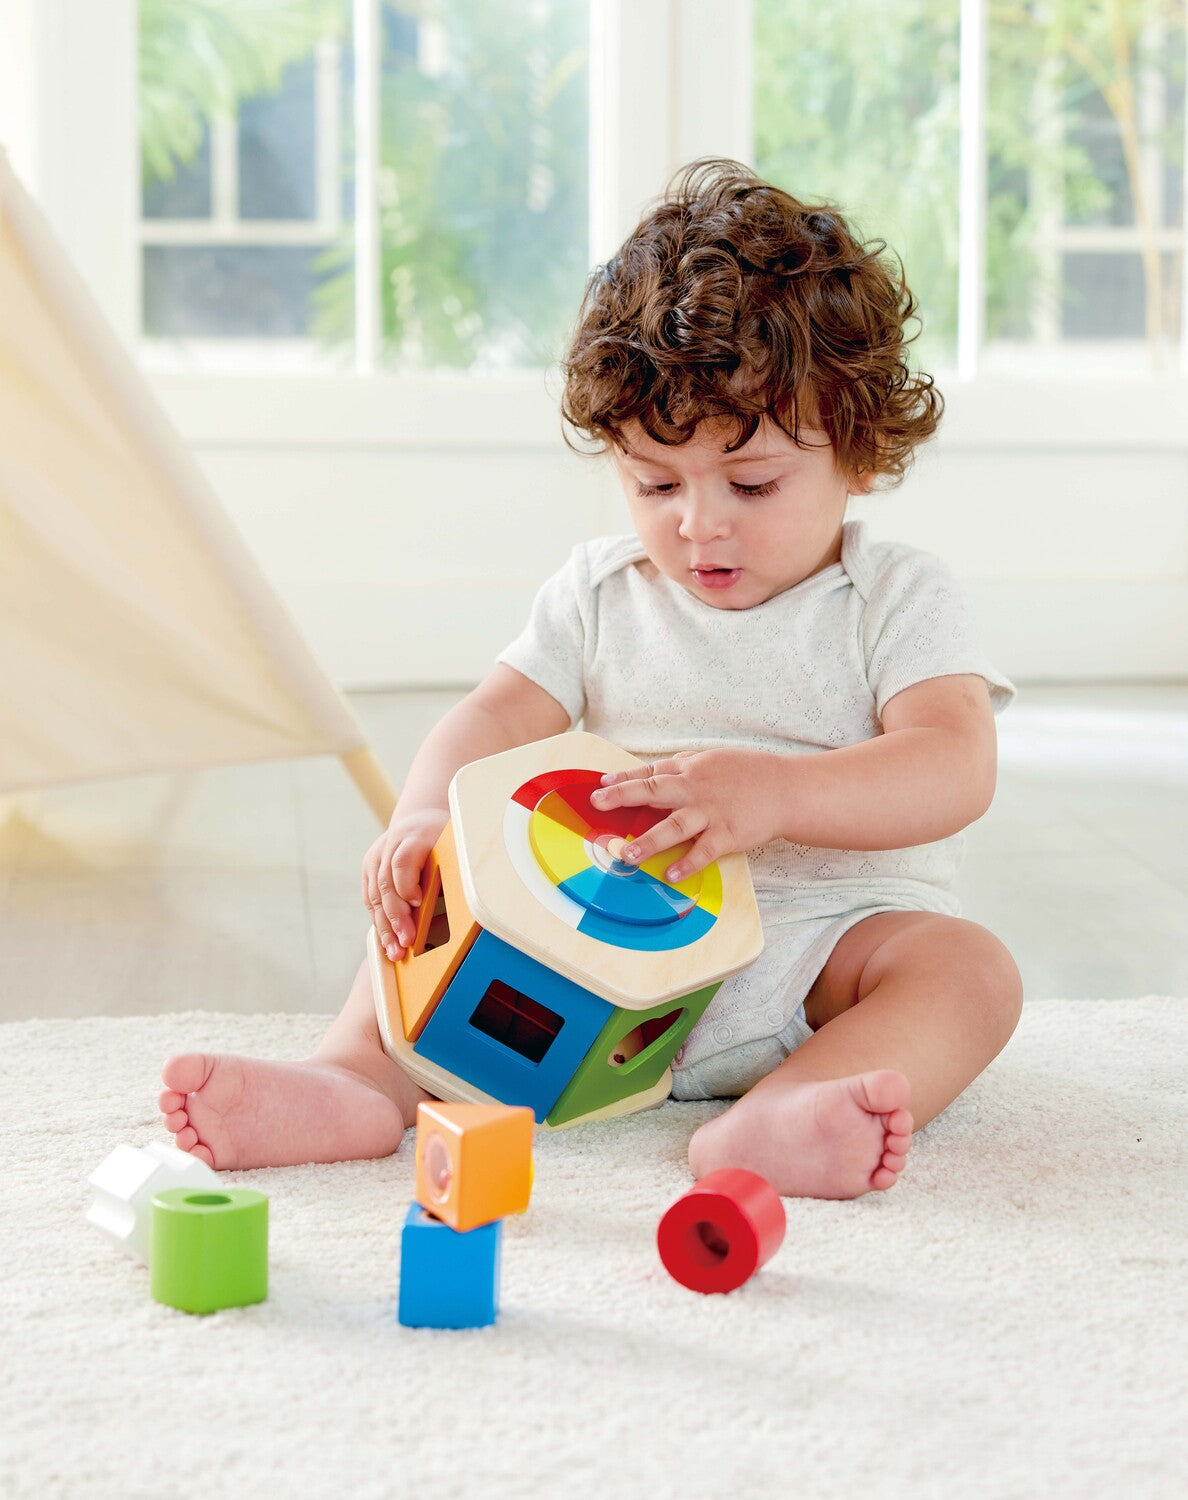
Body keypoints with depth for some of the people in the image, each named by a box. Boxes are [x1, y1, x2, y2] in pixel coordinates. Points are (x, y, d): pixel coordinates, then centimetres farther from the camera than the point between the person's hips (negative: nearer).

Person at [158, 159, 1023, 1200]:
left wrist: (773, 794, -35)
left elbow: (955, 771, -17)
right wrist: (427, 817, -23)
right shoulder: (601, 595, 9)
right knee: (441, 902, -10)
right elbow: (498, 718, 1)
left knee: (968, 967, -31)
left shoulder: (898, 598, -3)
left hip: (831, 938, -3)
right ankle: (361, 1078, -31)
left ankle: (778, 1119, -54)